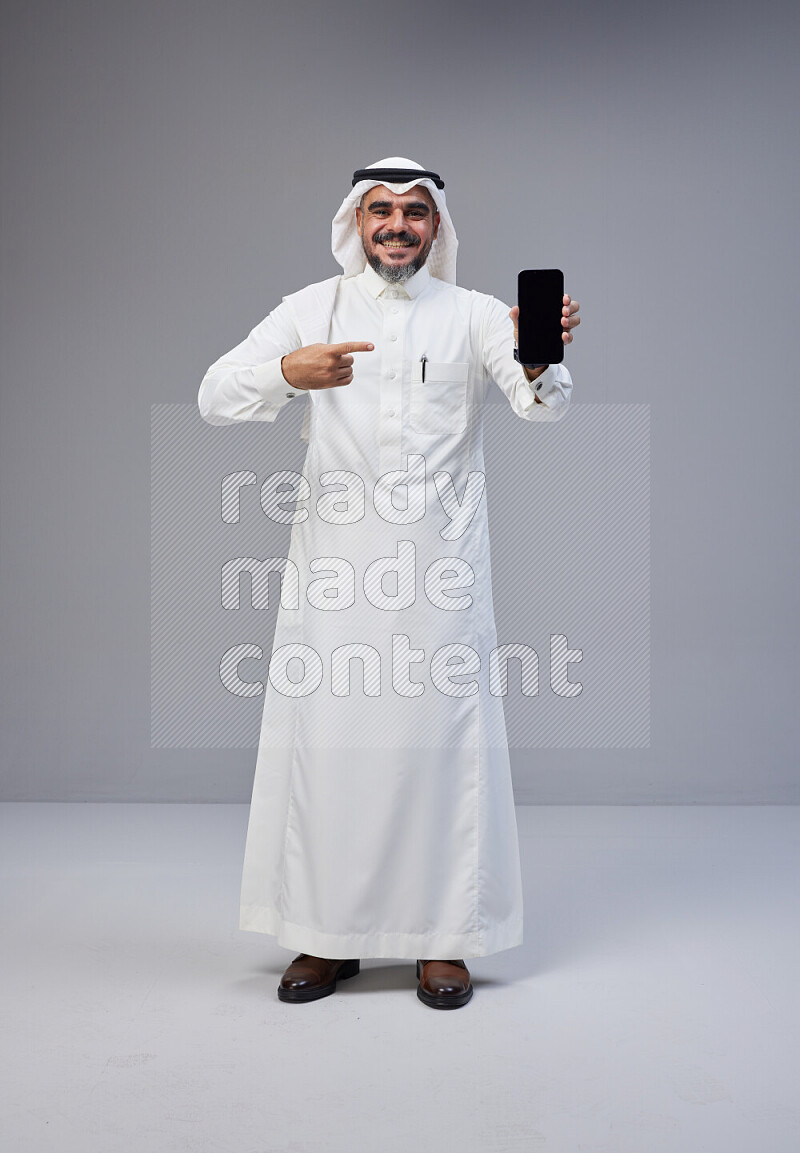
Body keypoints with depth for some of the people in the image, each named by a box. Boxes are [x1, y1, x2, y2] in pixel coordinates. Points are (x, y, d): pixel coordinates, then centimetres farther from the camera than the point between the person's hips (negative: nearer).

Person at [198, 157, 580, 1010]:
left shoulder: (472, 315, 6)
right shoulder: (312, 309, 9)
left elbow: (544, 404, -9)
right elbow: (214, 396, -1)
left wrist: (539, 357, -33)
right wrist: (288, 372, -21)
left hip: (440, 566, -1)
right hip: (333, 566, 1)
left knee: (442, 738, 1)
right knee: (327, 738, 4)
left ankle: (443, 938, 14)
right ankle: (328, 936, 18)